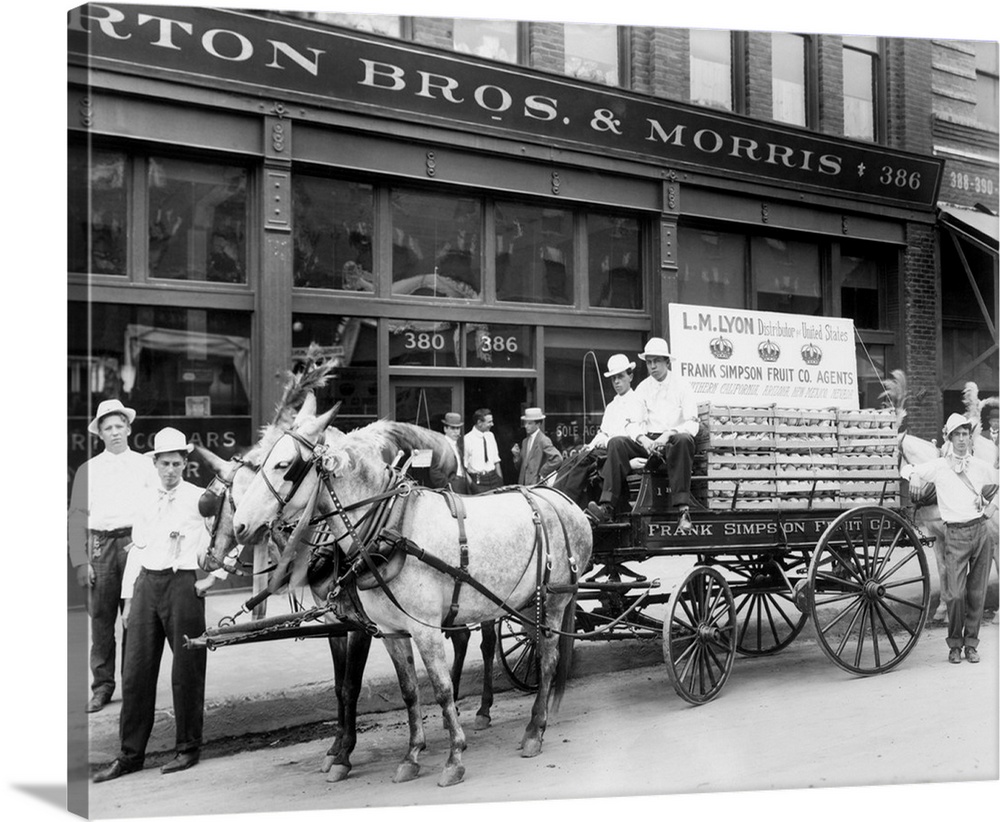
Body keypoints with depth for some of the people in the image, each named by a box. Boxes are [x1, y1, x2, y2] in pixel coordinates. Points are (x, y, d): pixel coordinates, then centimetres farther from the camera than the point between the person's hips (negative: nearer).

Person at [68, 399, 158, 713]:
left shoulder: (144, 466, 9)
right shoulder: (88, 470, 10)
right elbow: (77, 517, 6)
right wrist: (80, 561, -2)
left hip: (134, 543, -1)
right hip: (100, 546, 1)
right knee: (100, 618, 2)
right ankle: (102, 686, 10)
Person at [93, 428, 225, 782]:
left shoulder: (200, 498, -5)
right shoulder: (146, 501, 11)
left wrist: (213, 577, -9)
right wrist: (133, 589, 13)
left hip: (182, 584, -5)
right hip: (146, 584, 5)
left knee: (186, 670, 3)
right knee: (136, 671, 6)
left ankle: (188, 749, 17)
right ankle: (130, 754, 15)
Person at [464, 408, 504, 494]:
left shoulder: (490, 436, 10)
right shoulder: (468, 439, -9)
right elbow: (463, 466, -10)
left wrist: (500, 479, 8)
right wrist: (471, 484, -17)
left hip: (494, 478, 5)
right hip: (478, 481, -5)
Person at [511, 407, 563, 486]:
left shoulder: (543, 441, -9)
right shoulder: (525, 441, 15)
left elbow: (557, 459, -21)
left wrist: (542, 472, -14)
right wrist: (517, 456, -1)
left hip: (536, 484, -7)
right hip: (523, 485, 7)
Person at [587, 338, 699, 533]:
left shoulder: (681, 385, 3)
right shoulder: (643, 388, 14)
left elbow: (692, 425, -5)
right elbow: (636, 423, 8)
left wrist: (669, 434, -22)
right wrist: (643, 439, -15)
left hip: (673, 439, -3)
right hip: (648, 441, 4)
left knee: (683, 440, -38)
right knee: (616, 443, -22)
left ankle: (683, 509, -42)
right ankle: (607, 507, -34)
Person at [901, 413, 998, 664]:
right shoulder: (938, 467, 1)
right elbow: (906, 471, 4)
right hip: (956, 535, -3)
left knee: (977, 592, 5)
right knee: (955, 593, -8)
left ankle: (971, 643, 17)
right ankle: (955, 644, 9)